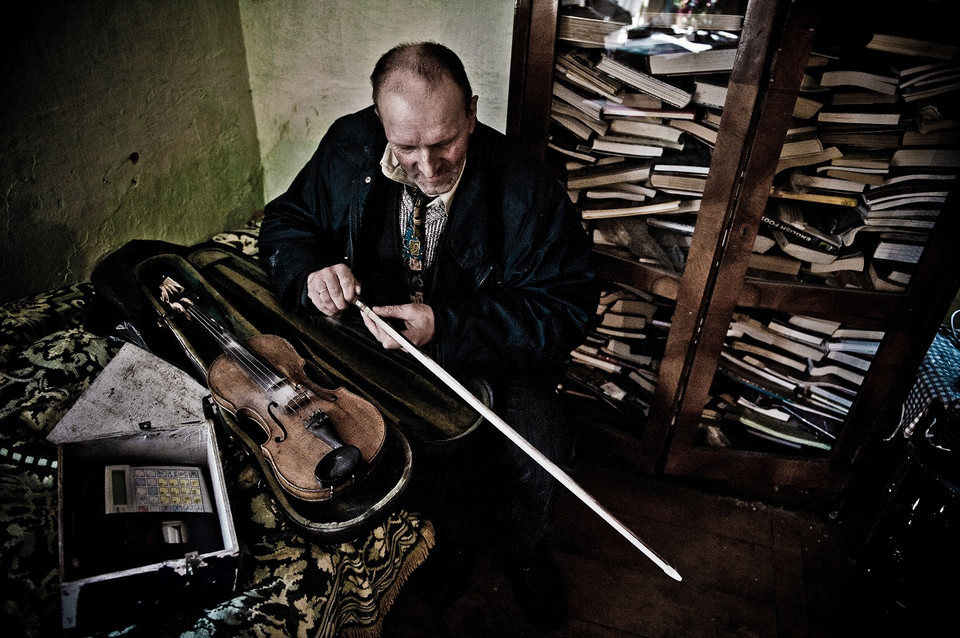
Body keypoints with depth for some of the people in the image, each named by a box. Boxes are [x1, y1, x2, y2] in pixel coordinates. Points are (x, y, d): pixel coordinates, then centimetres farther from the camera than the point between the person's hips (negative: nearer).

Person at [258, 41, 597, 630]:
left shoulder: (527, 192, -21)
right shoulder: (349, 147, -9)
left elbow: (567, 306, -18)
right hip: (375, 343, 2)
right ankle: (454, 540, 13)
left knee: (538, 454, -23)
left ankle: (521, 550, 17)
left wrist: (447, 326, -29)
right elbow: (288, 218, 7)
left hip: (490, 355, -1)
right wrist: (311, 270, -18)